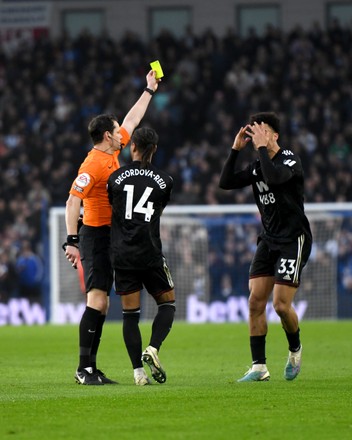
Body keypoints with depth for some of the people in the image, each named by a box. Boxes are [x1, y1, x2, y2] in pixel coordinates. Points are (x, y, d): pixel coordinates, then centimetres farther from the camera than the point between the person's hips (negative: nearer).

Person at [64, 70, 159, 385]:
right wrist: (72, 241, -27)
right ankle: (85, 368, -13)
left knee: (101, 303, 8)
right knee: (97, 300, -14)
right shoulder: (93, 164, -16)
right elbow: (73, 202, -20)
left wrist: (150, 90, 33)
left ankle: (90, 368, 9)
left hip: (109, 238, 9)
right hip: (95, 235, -9)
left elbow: (132, 120, 26)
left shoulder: (112, 154, 11)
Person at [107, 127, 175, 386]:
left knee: (130, 314, 5)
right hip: (150, 254, -1)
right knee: (168, 304, 14)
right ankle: (153, 349, -8)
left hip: (122, 255, 1)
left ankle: (138, 371, -1)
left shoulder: (116, 177, 2)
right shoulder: (164, 181, 1)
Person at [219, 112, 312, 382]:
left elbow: (274, 178, -32)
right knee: (256, 302, -4)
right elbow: (226, 182, 5)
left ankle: (295, 350, 17)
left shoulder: (290, 160, -12)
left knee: (281, 304, -12)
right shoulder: (258, 166, 10)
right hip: (269, 240, 7)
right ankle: (259, 367, -1)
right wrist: (236, 150, -2)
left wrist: (262, 147, -24)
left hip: (294, 240, -7)